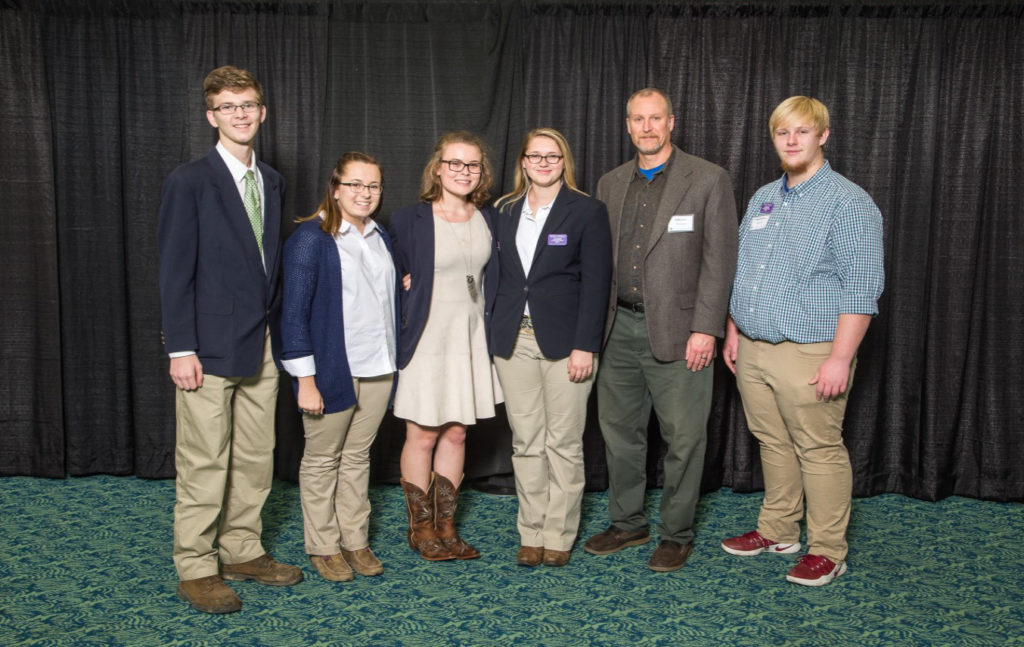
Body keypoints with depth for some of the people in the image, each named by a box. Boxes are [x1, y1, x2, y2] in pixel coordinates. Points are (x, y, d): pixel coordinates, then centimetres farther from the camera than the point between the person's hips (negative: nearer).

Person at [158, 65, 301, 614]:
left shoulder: (272, 182, 13)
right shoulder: (189, 181, -6)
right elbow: (175, 271, -9)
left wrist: (277, 329, 10)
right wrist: (180, 348, -14)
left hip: (262, 346, 6)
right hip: (210, 346, -6)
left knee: (256, 458, 13)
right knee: (204, 463, 0)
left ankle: (242, 552, 27)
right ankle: (196, 569, 15)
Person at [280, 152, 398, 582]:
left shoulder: (380, 238, 11)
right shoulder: (310, 238, -9)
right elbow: (294, 311, -12)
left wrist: (393, 361, 13)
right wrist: (305, 378, -15)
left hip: (377, 369, 6)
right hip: (331, 369, -6)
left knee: (358, 455, 15)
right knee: (322, 458, 8)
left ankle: (355, 540, 26)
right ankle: (323, 547, 22)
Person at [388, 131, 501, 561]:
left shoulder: (487, 220, 7)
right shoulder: (410, 220, -7)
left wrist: (494, 333, 6)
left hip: (471, 340, 5)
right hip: (427, 342, -4)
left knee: (456, 434, 10)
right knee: (423, 436, 4)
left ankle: (445, 526, 23)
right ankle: (419, 528, 20)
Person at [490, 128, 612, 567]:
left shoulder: (587, 212, 0)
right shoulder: (504, 211, 12)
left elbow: (595, 284, -5)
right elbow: (496, 277, 11)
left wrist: (585, 346, -12)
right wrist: (492, 337, 4)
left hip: (563, 341, -3)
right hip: (514, 341, 4)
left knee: (563, 443, 2)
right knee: (526, 442, 8)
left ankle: (559, 536, 15)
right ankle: (531, 534, 19)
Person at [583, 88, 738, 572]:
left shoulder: (708, 180, -3)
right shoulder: (610, 184, 12)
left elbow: (719, 259, -8)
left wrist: (705, 329, -14)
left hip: (676, 331, -5)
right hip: (619, 328, 5)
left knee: (683, 437, 2)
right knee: (619, 431, 13)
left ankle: (676, 533, 19)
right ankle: (627, 523, 30)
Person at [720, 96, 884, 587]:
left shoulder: (848, 202, -8)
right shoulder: (763, 198, 14)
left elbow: (861, 287, -14)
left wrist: (840, 359, -19)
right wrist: (733, 332, 14)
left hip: (808, 354, -6)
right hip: (753, 350, 7)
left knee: (819, 451, 2)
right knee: (773, 444, 16)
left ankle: (828, 551, 16)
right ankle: (777, 531, 30)